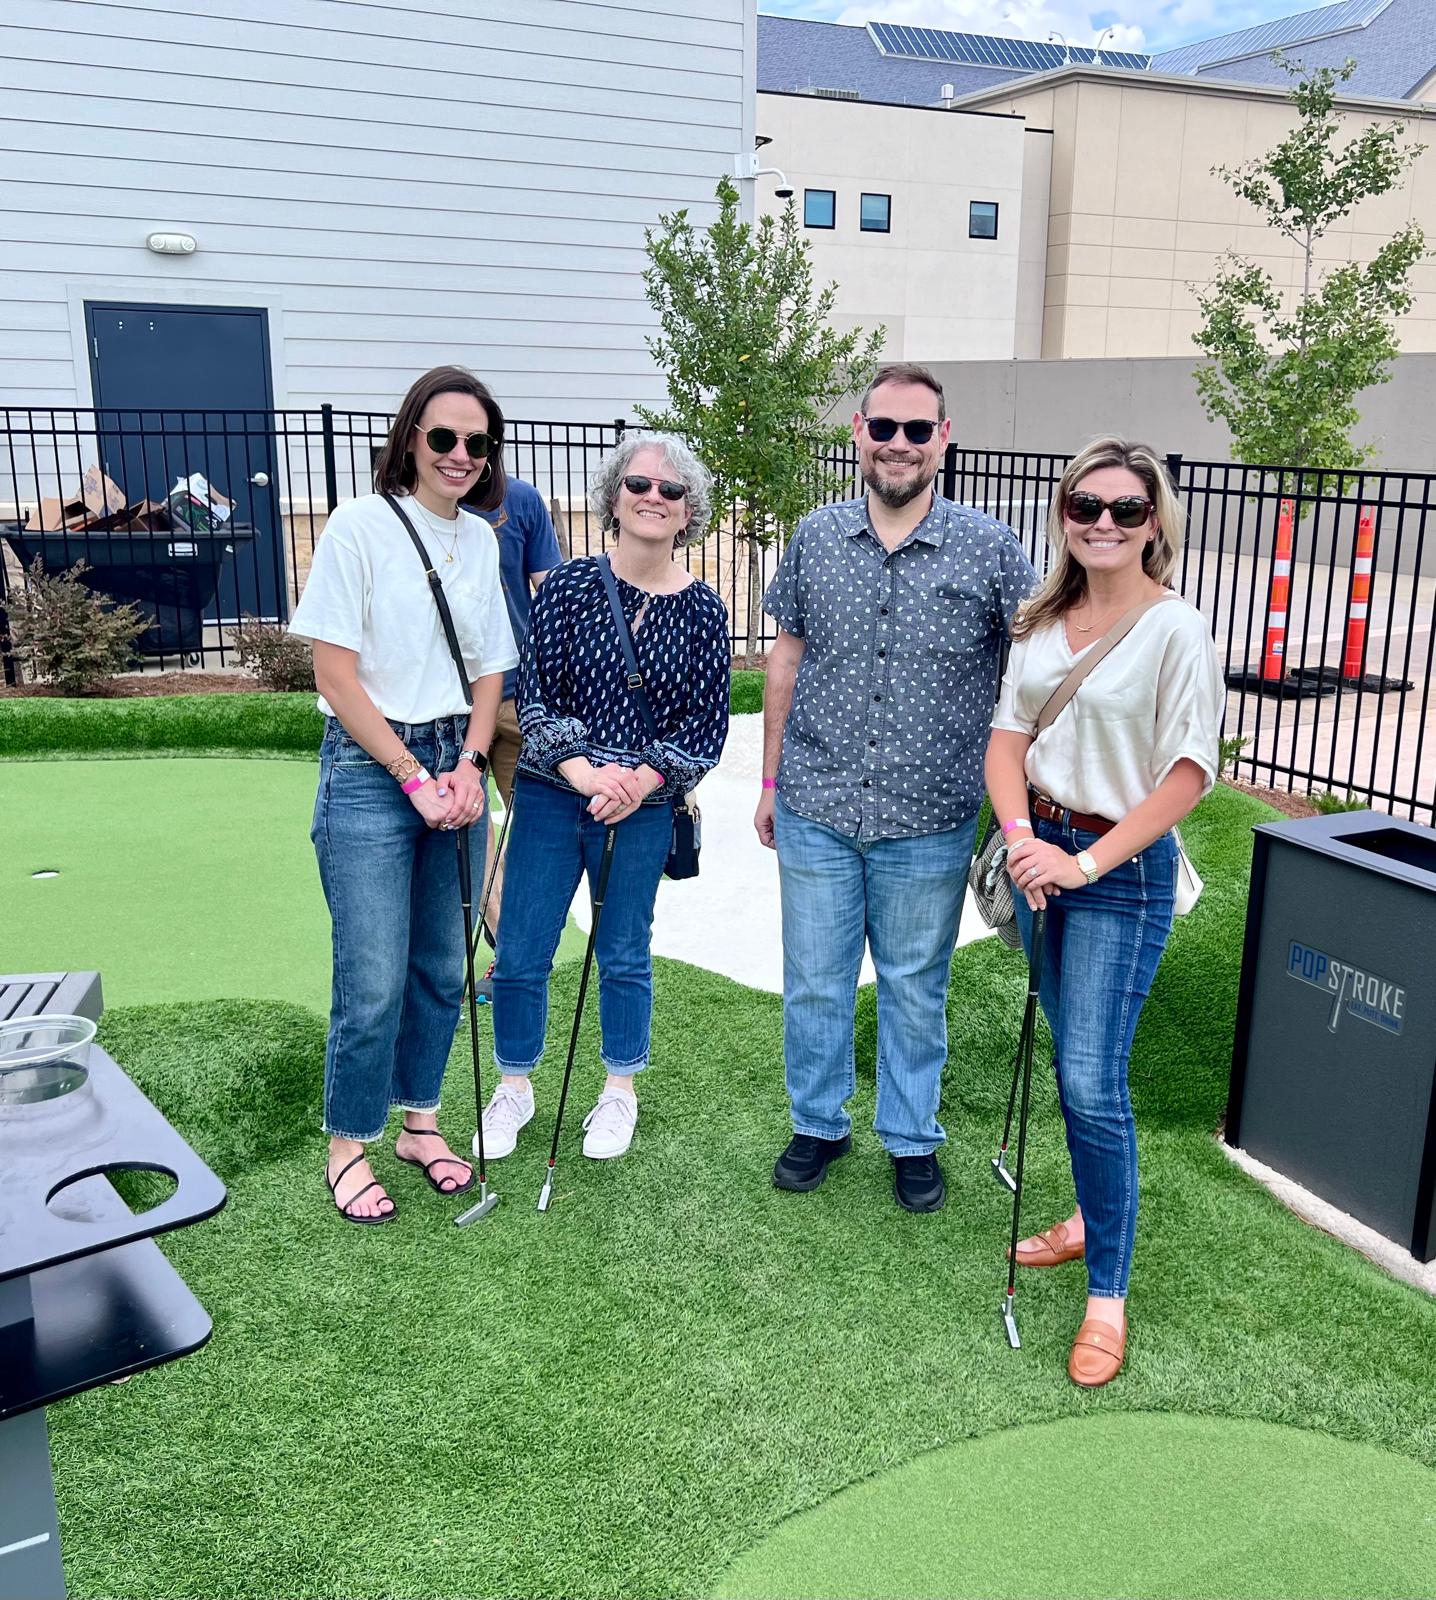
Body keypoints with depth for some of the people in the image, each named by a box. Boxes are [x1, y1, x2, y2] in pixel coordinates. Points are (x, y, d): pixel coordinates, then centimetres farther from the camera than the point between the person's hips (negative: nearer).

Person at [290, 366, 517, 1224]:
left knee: (443, 966, 11)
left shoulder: (481, 540, 9)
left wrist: (469, 766, -3)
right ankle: (349, 1145, 16)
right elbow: (336, 675, -10)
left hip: (454, 765, 5)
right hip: (369, 768, -5)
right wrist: (414, 777, -12)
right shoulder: (360, 526, -8)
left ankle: (421, 1120, 30)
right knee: (374, 981, -4)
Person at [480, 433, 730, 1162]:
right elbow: (532, 693, -7)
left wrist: (642, 780, -16)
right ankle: (513, 1086, 27)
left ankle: (620, 1092, 31)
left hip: (643, 810, 0)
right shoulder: (570, 585, -5)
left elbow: (708, 726, -2)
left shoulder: (700, 610, -3)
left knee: (624, 956, 13)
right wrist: (583, 770, -20)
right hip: (551, 798, 0)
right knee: (521, 952, 6)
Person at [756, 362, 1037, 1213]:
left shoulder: (990, 548, -5)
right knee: (813, 982, 13)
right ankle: (819, 1124, 33)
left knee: (915, 990, 13)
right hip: (815, 811, 2)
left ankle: (913, 1140, 32)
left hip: (930, 823, -2)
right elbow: (787, 658, 10)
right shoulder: (817, 537, 2)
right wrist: (771, 778, 10)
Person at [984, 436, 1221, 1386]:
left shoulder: (1177, 630, -11)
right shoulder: (1044, 622, 7)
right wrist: (1022, 835, -13)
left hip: (1123, 869, -6)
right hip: (1043, 852, 6)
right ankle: (1095, 1217, 37)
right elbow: (1008, 739, 5)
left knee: (1093, 1082, -8)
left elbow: (1188, 775, -15)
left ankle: (1109, 1295, 5)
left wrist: (1085, 862, -19)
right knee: (1073, 1062, 17)